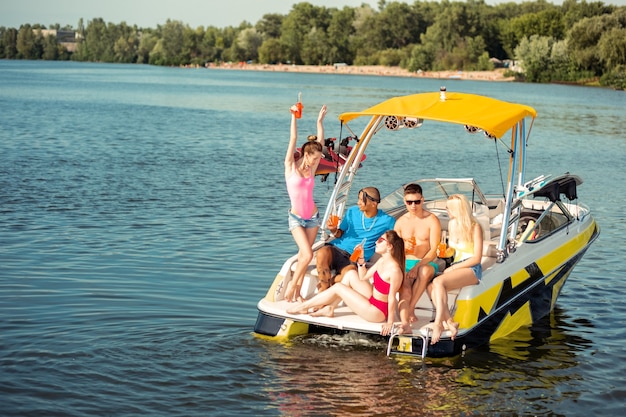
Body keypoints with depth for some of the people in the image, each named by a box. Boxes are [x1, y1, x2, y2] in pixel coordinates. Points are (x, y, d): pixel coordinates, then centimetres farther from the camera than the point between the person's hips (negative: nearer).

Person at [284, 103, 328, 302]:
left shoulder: (311, 170, 3)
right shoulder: (290, 167, -8)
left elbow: (320, 143, 5)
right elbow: (293, 140, -11)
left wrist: (320, 121, 6)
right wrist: (294, 117, -14)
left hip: (313, 217, 5)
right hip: (296, 217, -5)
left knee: (303, 255, 7)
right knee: (308, 255, -15)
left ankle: (297, 291, 16)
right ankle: (292, 284, 5)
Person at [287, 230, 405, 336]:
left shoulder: (394, 269, -25)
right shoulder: (382, 261, 4)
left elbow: (392, 297, -22)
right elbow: (363, 277, 15)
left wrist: (390, 322, -19)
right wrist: (361, 260, 1)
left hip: (377, 312, -9)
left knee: (337, 287, -5)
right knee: (351, 275, 7)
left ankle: (304, 307, 11)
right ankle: (329, 308, 9)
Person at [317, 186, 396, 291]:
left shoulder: (386, 221, 2)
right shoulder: (352, 212, 9)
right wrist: (334, 230, -6)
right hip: (336, 248, 2)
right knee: (322, 254, -36)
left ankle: (324, 286, -10)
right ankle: (325, 287, -14)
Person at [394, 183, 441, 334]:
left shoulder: (432, 221, 0)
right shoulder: (400, 222, 14)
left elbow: (434, 251, -7)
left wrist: (417, 267, -21)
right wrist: (403, 247, -8)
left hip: (426, 263, -2)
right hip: (405, 263, 2)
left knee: (425, 271, -40)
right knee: (405, 287, -31)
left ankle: (410, 310, -31)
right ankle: (405, 323, -49)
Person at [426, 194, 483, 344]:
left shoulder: (475, 227, -9)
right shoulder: (452, 224, 12)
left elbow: (477, 258, -11)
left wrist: (452, 268, -15)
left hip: (472, 269, -7)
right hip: (455, 266, 7)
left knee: (439, 282, -32)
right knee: (431, 287, -23)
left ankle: (439, 323, -31)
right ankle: (450, 323, -26)